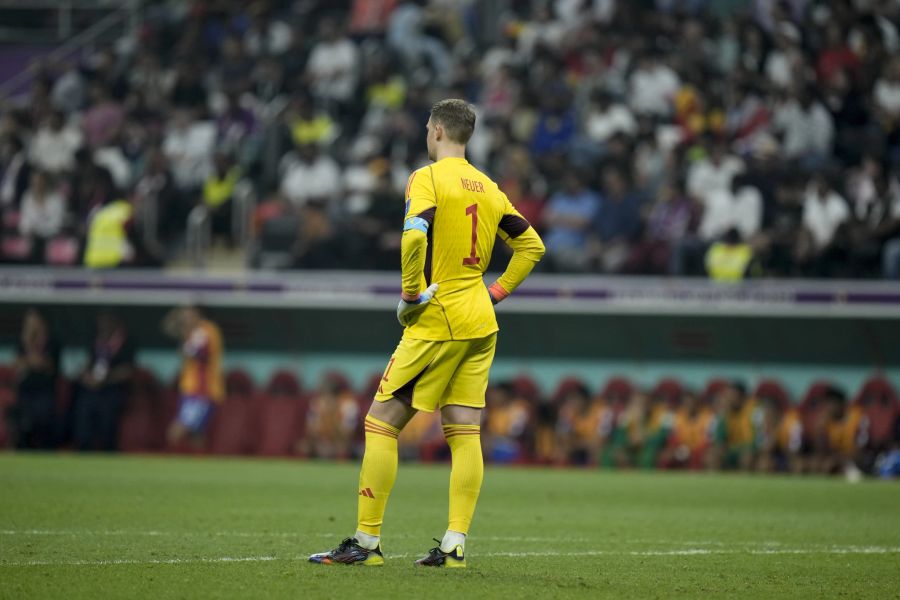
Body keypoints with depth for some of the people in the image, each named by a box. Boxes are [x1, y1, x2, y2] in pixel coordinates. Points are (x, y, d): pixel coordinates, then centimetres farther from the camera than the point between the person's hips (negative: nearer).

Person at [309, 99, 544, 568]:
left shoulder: (428, 178, -9)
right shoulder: (488, 188, 13)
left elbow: (414, 235, -26)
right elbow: (531, 245, 18)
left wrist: (412, 294, -16)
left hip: (437, 323, -7)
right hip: (480, 326, 7)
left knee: (381, 423, -2)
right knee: (464, 432, 5)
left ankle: (367, 542, -3)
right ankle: (454, 545, -1)